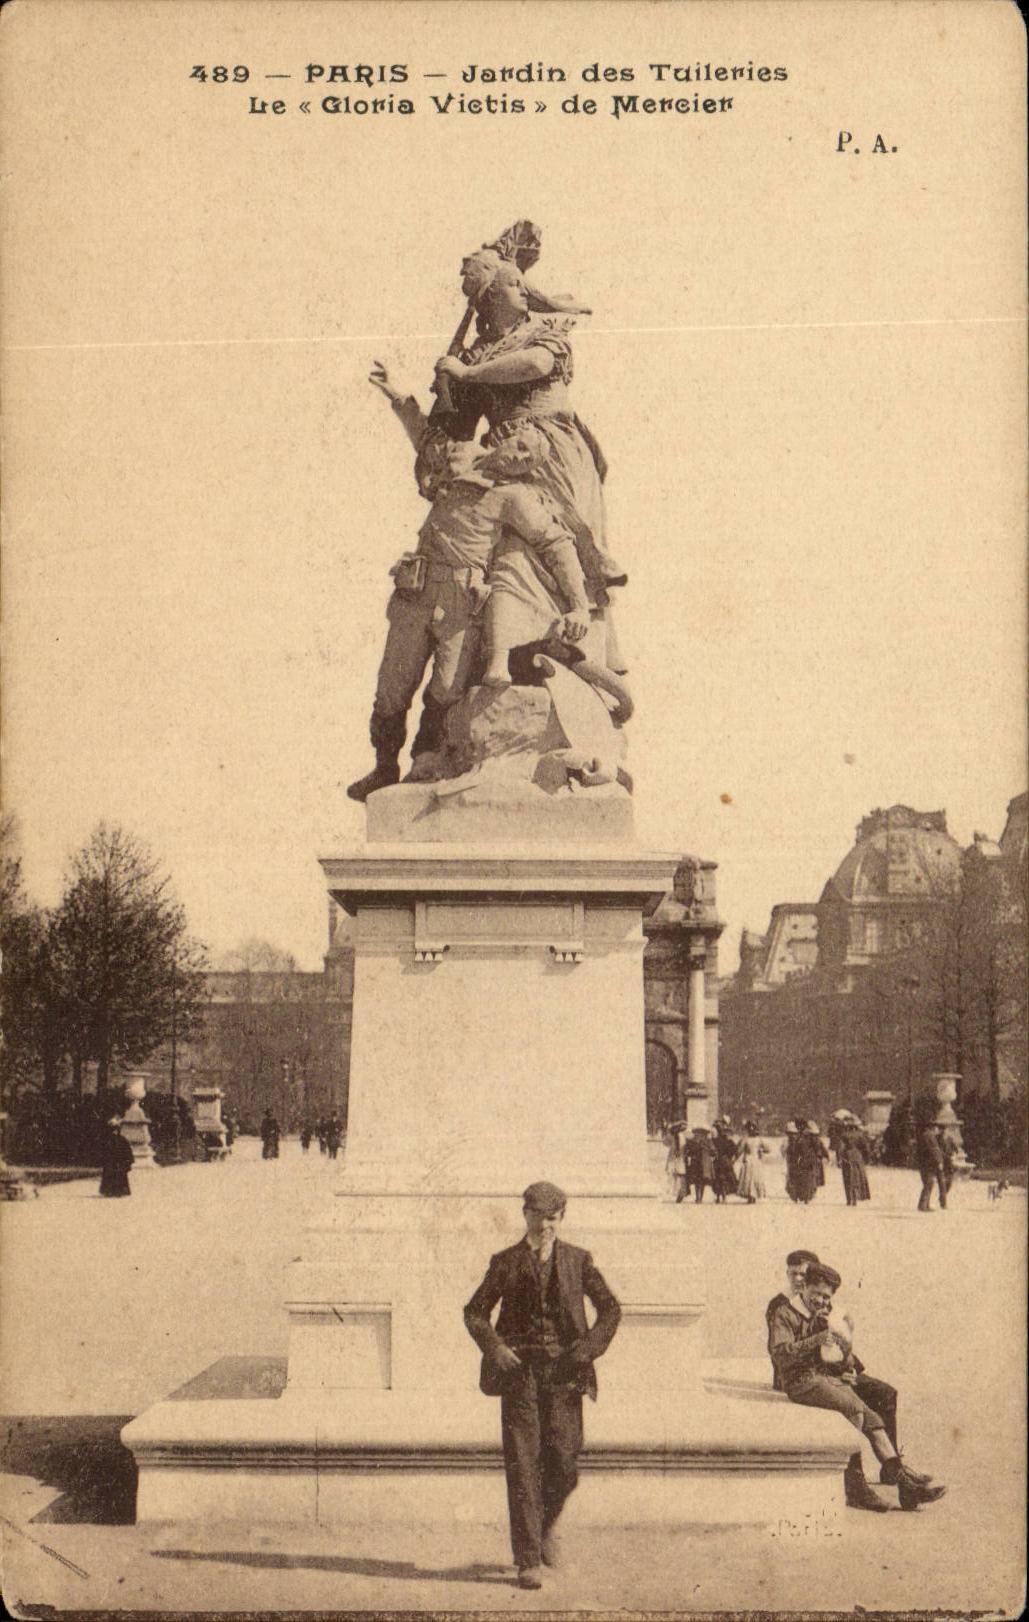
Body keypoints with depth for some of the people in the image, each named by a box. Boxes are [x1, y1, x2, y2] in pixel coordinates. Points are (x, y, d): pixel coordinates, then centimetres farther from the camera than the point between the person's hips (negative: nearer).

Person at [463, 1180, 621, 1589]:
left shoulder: (577, 1260, 8)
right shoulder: (506, 1262, 6)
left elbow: (610, 1308, 10)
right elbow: (475, 1312, 9)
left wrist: (589, 1348, -5)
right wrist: (494, 1347, -8)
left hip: (563, 1371, 1)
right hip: (519, 1370, -1)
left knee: (564, 1462, -2)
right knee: (522, 1465, -5)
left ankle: (547, 1525, 30)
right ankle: (528, 1561, 1)